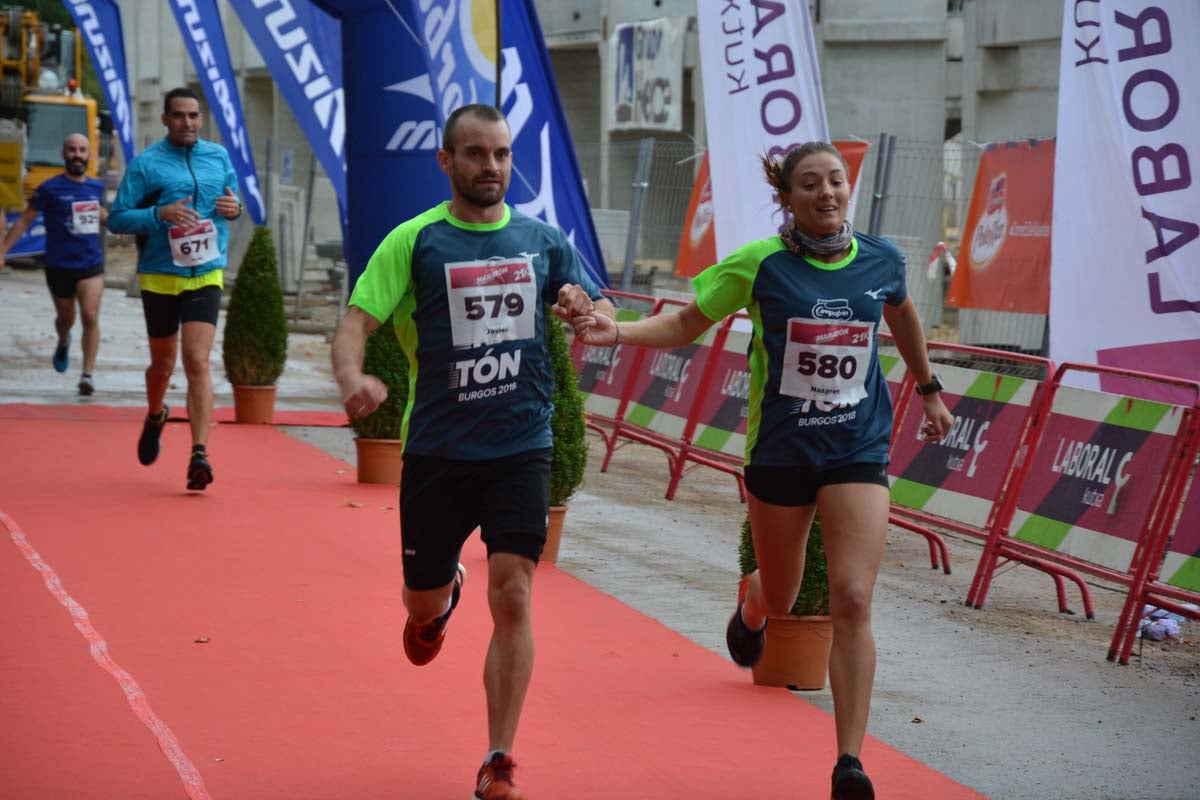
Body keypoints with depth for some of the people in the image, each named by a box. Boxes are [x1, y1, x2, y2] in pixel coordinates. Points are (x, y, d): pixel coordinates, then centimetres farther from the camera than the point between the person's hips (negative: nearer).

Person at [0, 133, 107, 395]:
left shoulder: (96, 187, 5)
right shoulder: (50, 189, -7)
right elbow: (24, 221, -2)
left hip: (91, 265, 1)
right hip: (59, 266, -1)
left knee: (90, 317, -15)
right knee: (66, 318, 15)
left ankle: (87, 374, -13)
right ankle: (63, 344, 50)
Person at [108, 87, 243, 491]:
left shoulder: (219, 157, 7)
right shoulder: (145, 163, -5)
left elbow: (233, 200, 20)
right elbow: (117, 218, -6)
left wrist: (235, 208, -4)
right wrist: (160, 213, -22)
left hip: (205, 277, 1)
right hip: (159, 278, -1)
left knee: (197, 362, -14)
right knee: (163, 363, 14)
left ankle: (199, 454, -17)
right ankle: (155, 416, 47)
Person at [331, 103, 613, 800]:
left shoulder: (541, 240, 5)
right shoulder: (414, 242, -3)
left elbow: (605, 313, 15)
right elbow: (357, 320, -11)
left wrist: (587, 312, -10)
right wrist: (352, 377, -33)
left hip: (521, 447, 0)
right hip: (437, 449, 0)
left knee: (512, 596, -12)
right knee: (423, 603, 12)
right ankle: (445, 593, 53)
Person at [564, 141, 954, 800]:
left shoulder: (881, 260, -2)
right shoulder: (760, 264, -10)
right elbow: (686, 324, -2)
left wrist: (928, 389, 30)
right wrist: (615, 331, -19)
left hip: (858, 450, 1)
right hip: (779, 449, -1)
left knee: (852, 601, -14)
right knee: (779, 599, 16)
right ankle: (750, 603, 58)